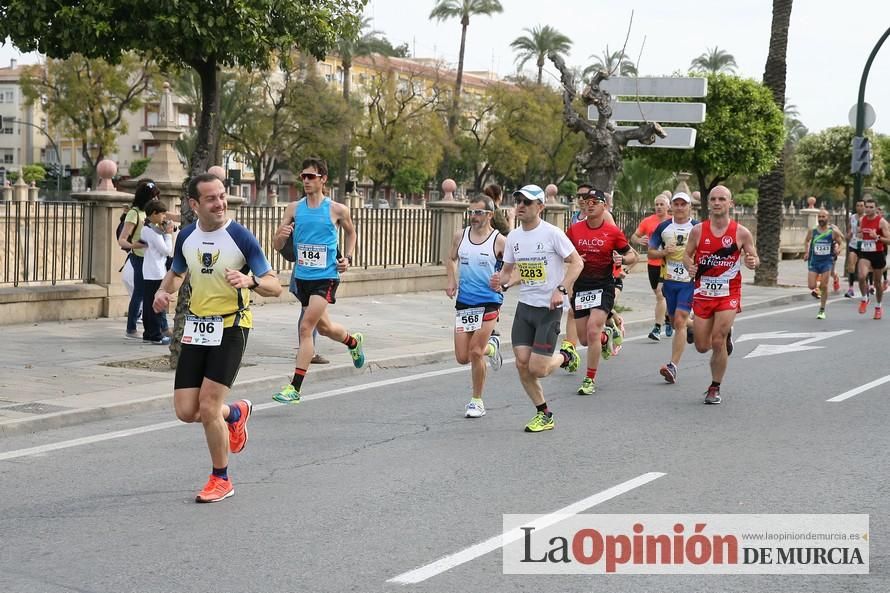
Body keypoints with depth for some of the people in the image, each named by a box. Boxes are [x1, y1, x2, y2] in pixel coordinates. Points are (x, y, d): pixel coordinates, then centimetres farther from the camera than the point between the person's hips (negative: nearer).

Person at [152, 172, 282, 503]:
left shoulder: (241, 237, -12)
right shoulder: (186, 237, 3)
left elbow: (275, 286, -12)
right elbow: (176, 273, 23)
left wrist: (250, 281, -34)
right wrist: (164, 291, 0)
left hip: (230, 328, -5)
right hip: (196, 328, 5)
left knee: (208, 408, -11)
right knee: (186, 411, 2)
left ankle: (221, 479, 11)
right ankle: (236, 414, 36)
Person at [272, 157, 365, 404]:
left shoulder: (337, 210, -5)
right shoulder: (294, 208, 2)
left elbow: (350, 232, 16)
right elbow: (278, 246, 2)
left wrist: (348, 257, 3)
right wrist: (281, 235, -20)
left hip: (326, 277, -5)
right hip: (302, 276, 5)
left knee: (306, 327, -16)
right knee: (323, 326, 20)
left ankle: (295, 387, -12)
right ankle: (353, 341, 53)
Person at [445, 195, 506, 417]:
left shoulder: (499, 241, -8)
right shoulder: (460, 236, 5)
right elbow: (452, 259, 22)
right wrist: (451, 281, 6)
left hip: (489, 302, -5)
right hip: (464, 302, 5)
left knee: (475, 352, -10)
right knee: (462, 357, 4)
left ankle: (477, 401, 9)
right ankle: (491, 346, 38)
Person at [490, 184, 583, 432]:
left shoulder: (552, 233, -12)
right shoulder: (513, 237, 6)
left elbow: (576, 262, -10)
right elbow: (507, 269, 15)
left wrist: (561, 290, -21)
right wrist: (501, 282, -8)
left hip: (549, 309, -6)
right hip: (524, 307, 6)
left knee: (537, 369, -9)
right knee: (522, 364, -1)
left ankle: (565, 355, 25)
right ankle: (544, 414, 17)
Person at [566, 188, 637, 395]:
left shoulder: (613, 232, -3)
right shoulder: (574, 229, 3)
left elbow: (632, 256, 6)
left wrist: (622, 259, -16)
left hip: (603, 286, -3)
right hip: (580, 287, 4)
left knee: (592, 330, -18)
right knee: (584, 339, 7)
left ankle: (590, 380, -6)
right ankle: (606, 335, 45)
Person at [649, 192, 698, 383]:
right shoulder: (663, 228, 6)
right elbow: (651, 253, 10)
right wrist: (664, 252, -10)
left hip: (689, 281, -4)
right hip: (669, 281, 4)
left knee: (680, 321, -14)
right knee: (675, 322, 12)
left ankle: (673, 366, -17)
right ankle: (692, 327, 47)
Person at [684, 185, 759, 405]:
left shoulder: (741, 232, -6)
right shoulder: (698, 230, -2)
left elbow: (754, 257, 4)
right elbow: (687, 254, 9)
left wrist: (753, 262, -20)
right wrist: (689, 266, -14)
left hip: (729, 294, -2)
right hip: (703, 292, 2)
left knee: (718, 342, -11)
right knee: (702, 346, 6)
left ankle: (715, 388, 9)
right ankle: (725, 336, 43)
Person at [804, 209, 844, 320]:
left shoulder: (833, 231, -6)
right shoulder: (812, 231, -3)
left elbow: (839, 243, 8)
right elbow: (806, 241, 15)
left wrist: (837, 248, -13)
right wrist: (806, 252, 2)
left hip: (827, 261, -1)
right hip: (813, 261, 1)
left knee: (824, 286, -2)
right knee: (811, 286, -7)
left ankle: (822, 310, 11)